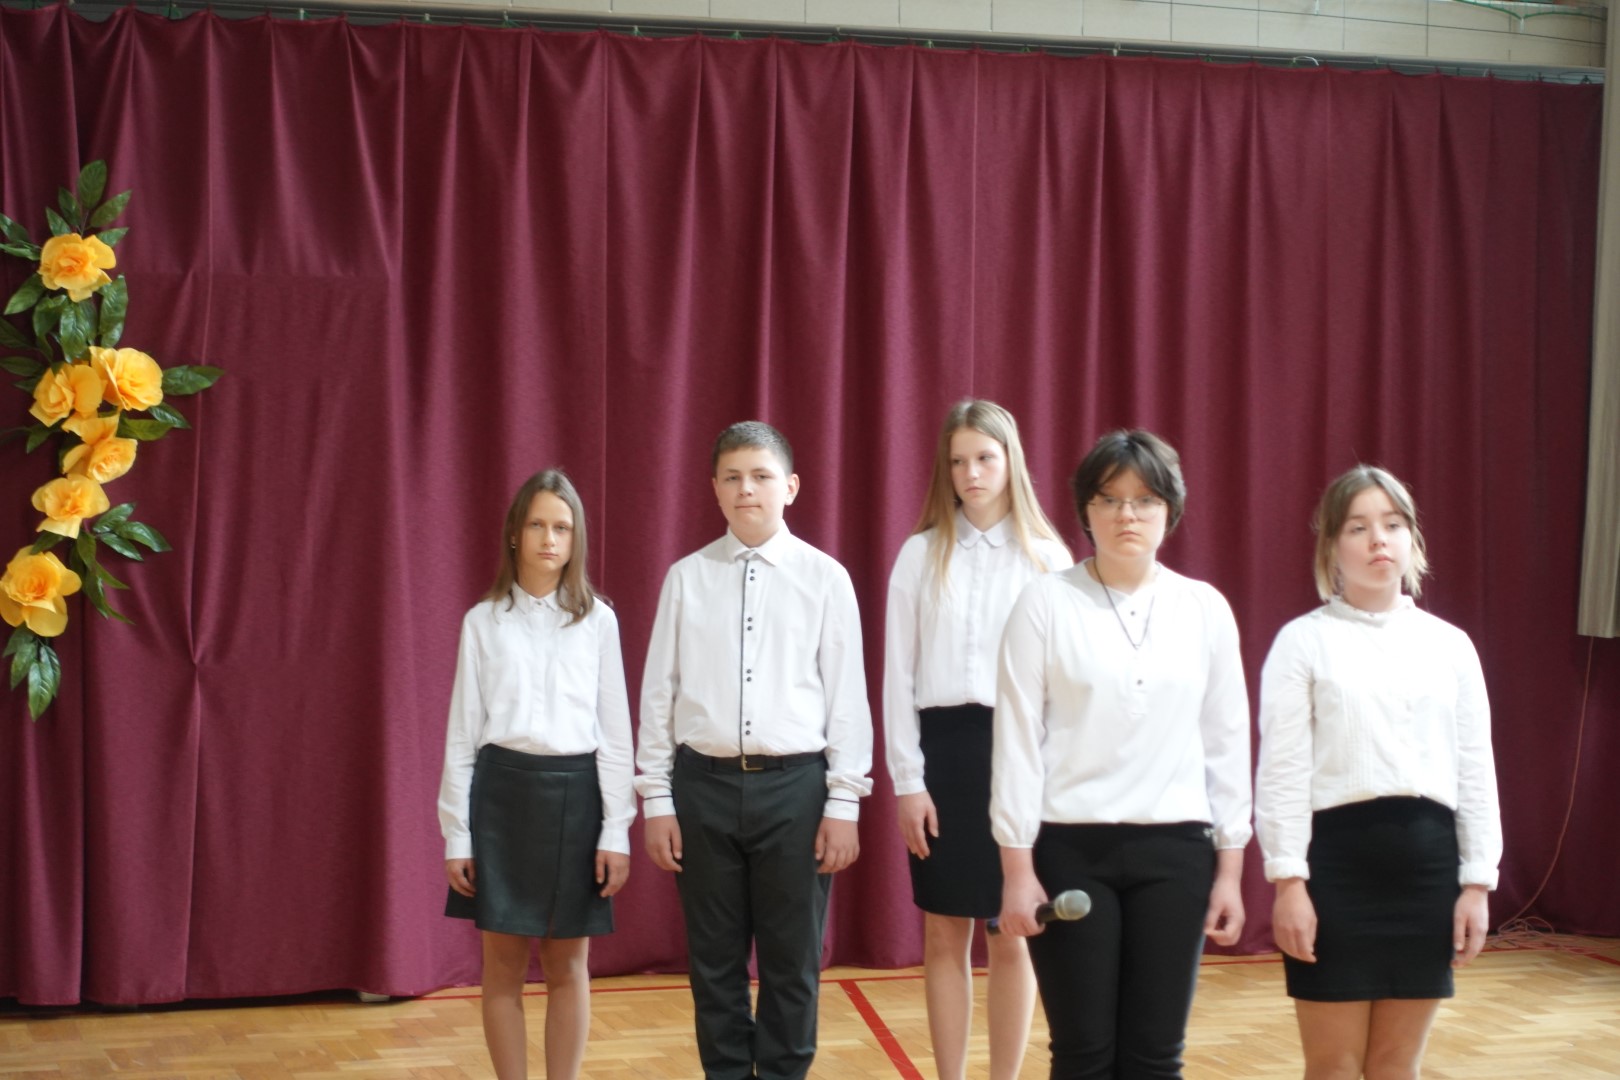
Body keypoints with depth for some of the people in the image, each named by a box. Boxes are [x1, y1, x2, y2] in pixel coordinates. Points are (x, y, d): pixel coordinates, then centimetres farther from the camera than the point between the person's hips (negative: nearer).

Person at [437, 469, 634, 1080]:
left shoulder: (597, 620, 3)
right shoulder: (483, 621, 4)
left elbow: (615, 732, 4)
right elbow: (462, 733, 5)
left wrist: (616, 832, -1)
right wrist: (457, 835, 1)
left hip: (575, 792, 0)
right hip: (502, 793, 0)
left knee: (567, 964, 7)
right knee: (504, 964, 4)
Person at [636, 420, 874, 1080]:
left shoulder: (825, 578, 0)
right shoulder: (687, 578, 3)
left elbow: (846, 694, -1)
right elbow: (659, 691, 5)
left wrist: (843, 803, -4)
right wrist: (656, 799, 2)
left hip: (794, 783, -1)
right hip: (705, 783, 1)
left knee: (792, 959, 7)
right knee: (714, 958, 11)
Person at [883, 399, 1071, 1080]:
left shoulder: (1048, 558, 3)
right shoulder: (921, 555, 4)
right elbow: (899, 674, 3)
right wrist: (907, 780, -3)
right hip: (943, 748, 1)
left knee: (1013, 938, 5)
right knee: (944, 936, 6)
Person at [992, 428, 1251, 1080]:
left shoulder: (1205, 609, 5)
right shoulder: (1046, 600, -3)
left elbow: (1227, 743, 8)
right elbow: (1017, 736, -3)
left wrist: (1230, 868, 6)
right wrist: (1017, 864, -7)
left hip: (1174, 850, 2)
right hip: (1070, 848, -2)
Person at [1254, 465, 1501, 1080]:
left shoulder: (1450, 645, 10)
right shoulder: (1304, 641, 0)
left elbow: (1475, 769, 10)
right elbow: (1282, 769, -4)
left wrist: (1477, 882, 4)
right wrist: (1288, 881, -11)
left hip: (1427, 855, 3)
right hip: (1338, 851, -3)